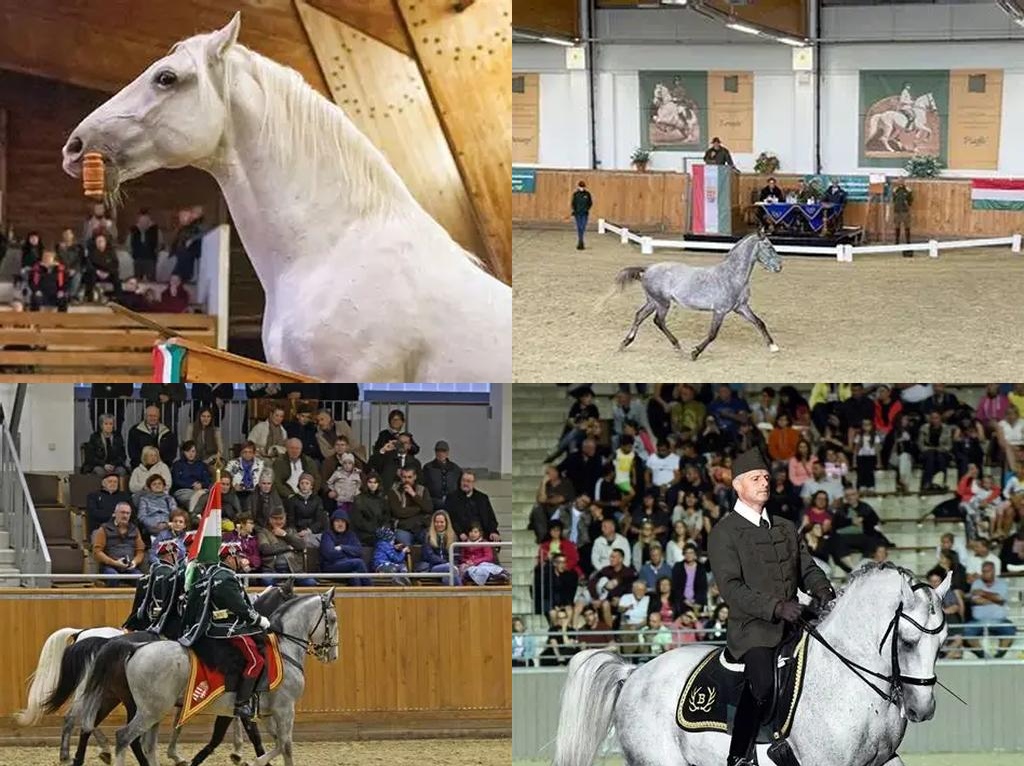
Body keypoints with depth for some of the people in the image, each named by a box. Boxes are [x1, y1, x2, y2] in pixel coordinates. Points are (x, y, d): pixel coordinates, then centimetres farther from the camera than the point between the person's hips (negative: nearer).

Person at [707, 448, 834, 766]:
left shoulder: (785, 529, 22)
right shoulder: (724, 533, -1)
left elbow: (808, 570, 20)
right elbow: (731, 588, -11)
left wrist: (824, 593, -4)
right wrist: (775, 607, -24)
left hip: (793, 626, 7)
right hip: (752, 629, -7)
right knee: (762, 682, -32)